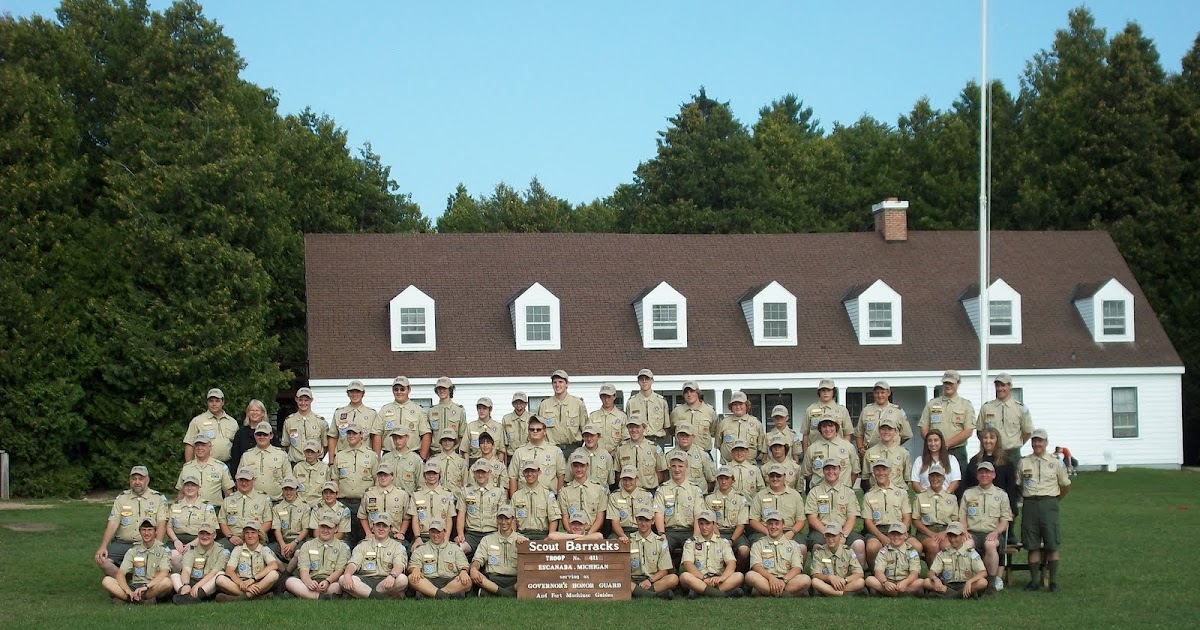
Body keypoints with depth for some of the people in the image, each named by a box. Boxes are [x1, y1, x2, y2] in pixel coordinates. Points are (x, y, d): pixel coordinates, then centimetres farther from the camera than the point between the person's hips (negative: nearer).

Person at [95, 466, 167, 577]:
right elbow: (112, 524, 3)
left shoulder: (158, 499, 6)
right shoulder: (121, 499, 12)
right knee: (101, 559, -22)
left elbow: (161, 524, -4)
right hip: (122, 543, 2)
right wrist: (103, 547, -11)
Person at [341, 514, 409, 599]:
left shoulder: (397, 546, 14)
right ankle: (378, 597, -34)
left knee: (403, 579, -34)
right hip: (365, 581, 2)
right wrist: (347, 574, -21)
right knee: (343, 580, -28)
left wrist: (392, 576, -30)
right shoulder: (363, 545, 20)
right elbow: (353, 563, 4)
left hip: (385, 582, -2)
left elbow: (399, 565, -5)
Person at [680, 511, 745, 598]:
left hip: (717, 581, 2)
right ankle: (726, 592, -39)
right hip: (698, 579, -1)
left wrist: (722, 578, -23)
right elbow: (688, 564, -5)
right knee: (684, 576, -33)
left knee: (739, 576, -26)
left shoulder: (723, 542, 14)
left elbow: (732, 563, -1)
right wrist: (704, 578, -22)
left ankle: (698, 592, -35)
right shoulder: (691, 543, 11)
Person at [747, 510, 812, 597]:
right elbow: (756, 566, -1)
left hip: (788, 580, 0)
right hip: (766, 581, 0)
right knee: (750, 575, -33)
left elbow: (797, 568, 3)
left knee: (806, 579, -30)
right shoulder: (758, 545, 18)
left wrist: (784, 580, -17)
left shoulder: (793, 545, 19)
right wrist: (771, 577, -21)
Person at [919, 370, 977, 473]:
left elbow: (968, 432, -3)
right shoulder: (931, 404, 14)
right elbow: (923, 429, 10)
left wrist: (947, 444, -13)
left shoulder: (966, 405, 7)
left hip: (957, 452, -2)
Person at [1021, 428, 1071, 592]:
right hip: (1030, 505, 1)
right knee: (1033, 545, 2)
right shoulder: (1024, 462, 8)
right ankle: (1035, 580, 8)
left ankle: (1053, 581, 2)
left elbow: (1066, 485, 15)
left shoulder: (1055, 463, 5)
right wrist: (1028, 498, 10)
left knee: (1052, 545, -4)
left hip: (1049, 503, -1)